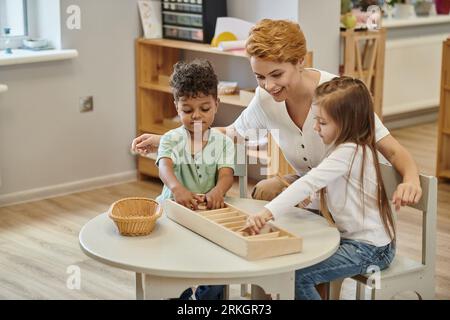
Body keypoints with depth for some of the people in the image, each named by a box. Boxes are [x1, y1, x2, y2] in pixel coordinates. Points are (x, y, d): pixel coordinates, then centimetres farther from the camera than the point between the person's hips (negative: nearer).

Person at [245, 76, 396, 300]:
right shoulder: (351, 149, 10)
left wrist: (267, 213, -40)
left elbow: (308, 184, -33)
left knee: (297, 277, -16)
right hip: (352, 237, 10)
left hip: (368, 248, -10)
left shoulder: (349, 152, -22)